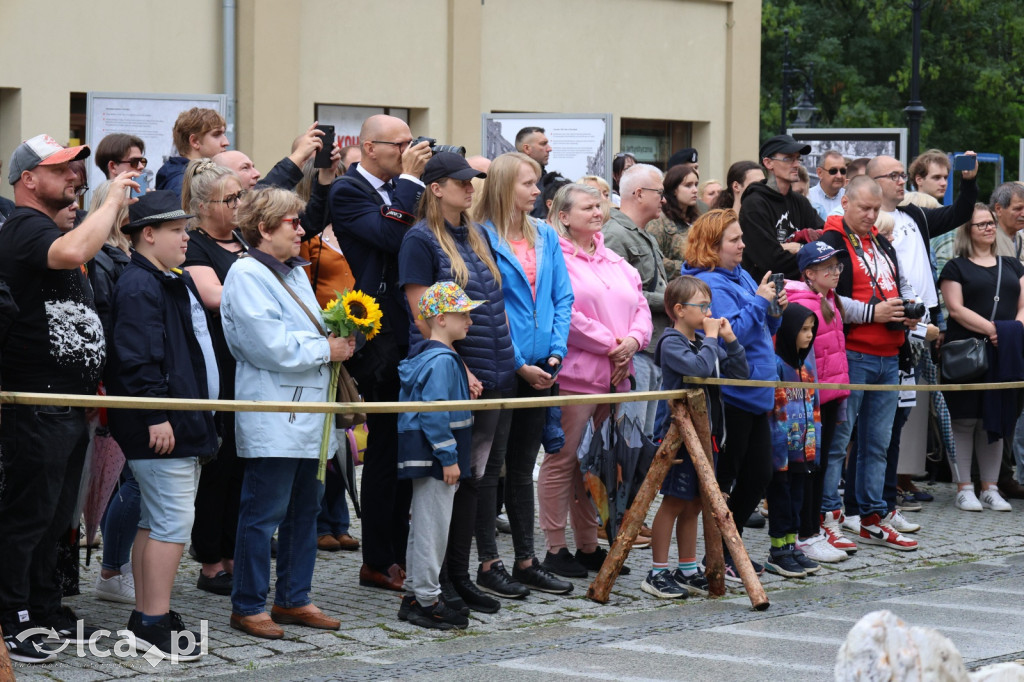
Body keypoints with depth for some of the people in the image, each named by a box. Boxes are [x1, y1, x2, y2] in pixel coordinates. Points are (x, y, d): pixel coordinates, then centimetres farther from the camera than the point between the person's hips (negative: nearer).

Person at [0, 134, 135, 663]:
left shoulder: (47, 228, 20)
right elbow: (73, 253, -35)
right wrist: (111, 201, -23)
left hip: (70, 402, 10)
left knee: (55, 515, 16)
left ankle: (46, 611, 26)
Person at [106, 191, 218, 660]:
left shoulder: (174, 282, 19)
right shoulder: (139, 287, -15)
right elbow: (137, 358, -22)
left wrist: (196, 419, 26)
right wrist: (156, 416, -23)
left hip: (181, 423, 11)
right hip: (160, 427, -11)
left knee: (156, 520, 13)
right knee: (173, 520, -10)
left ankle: (146, 617, 20)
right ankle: (155, 624, -7)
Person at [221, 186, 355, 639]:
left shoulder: (294, 272, 18)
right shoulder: (247, 275, -11)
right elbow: (269, 345, -20)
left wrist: (337, 341, 5)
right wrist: (325, 350, -12)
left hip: (308, 413, 9)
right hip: (272, 421, -9)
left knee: (305, 509, 13)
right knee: (264, 512, -5)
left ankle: (293, 598, 22)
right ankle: (248, 606, 2)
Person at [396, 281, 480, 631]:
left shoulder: (427, 356, 15)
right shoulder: (441, 360, -18)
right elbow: (434, 413, -23)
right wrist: (448, 457, -21)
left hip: (430, 459, 11)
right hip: (435, 458, -11)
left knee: (423, 526, 16)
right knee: (432, 527, -5)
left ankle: (414, 595, 23)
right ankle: (426, 600, -1)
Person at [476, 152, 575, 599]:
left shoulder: (545, 236, 11)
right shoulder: (482, 238, -9)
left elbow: (562, 297, 10)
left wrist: (555, 352, -4)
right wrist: (517, 363, -13)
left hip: (539, 369, 6)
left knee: (523, 466, 13)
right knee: (492, 466, 0)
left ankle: (526, 561, 18)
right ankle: (489, 565, 5)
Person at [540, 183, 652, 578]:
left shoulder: (613, 260, 19)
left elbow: (640, 304, 17)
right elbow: (564, 313, -17)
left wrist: (634, 339, -3)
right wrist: (610, 345, -13)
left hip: (614, 377, 8)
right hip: (575, 374, -8)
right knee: (564, 460, -4)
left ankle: (588, 546, 19)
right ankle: (555, 549, 2)